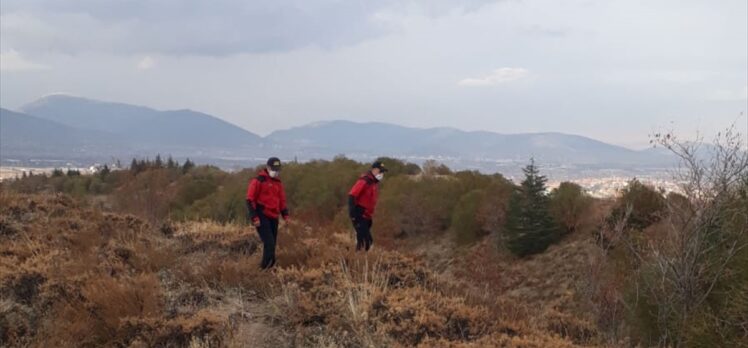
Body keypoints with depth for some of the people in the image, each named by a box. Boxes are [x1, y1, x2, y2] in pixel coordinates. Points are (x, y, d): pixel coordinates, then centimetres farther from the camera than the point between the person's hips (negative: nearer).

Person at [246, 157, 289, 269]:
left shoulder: (278, 183, 14)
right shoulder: (258, 181, -8)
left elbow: (282, 200, 22)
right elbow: (250, 200, -10)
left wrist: (285, 215, 11)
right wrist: (254, 217, -16)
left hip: (273, 217, 7)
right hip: (261, 217, -7)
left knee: (272, 244, 10)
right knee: (269, 243, -16)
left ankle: (269, 267, 20)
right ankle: (265, 268, -9)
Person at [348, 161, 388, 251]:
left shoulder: (375, 183, 15)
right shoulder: (364, 181, -16)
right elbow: (351, 196, -22)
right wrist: (352, 213, -27)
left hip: (366, 217, 10)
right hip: (359, 216, -10)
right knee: (366, 240, -14)